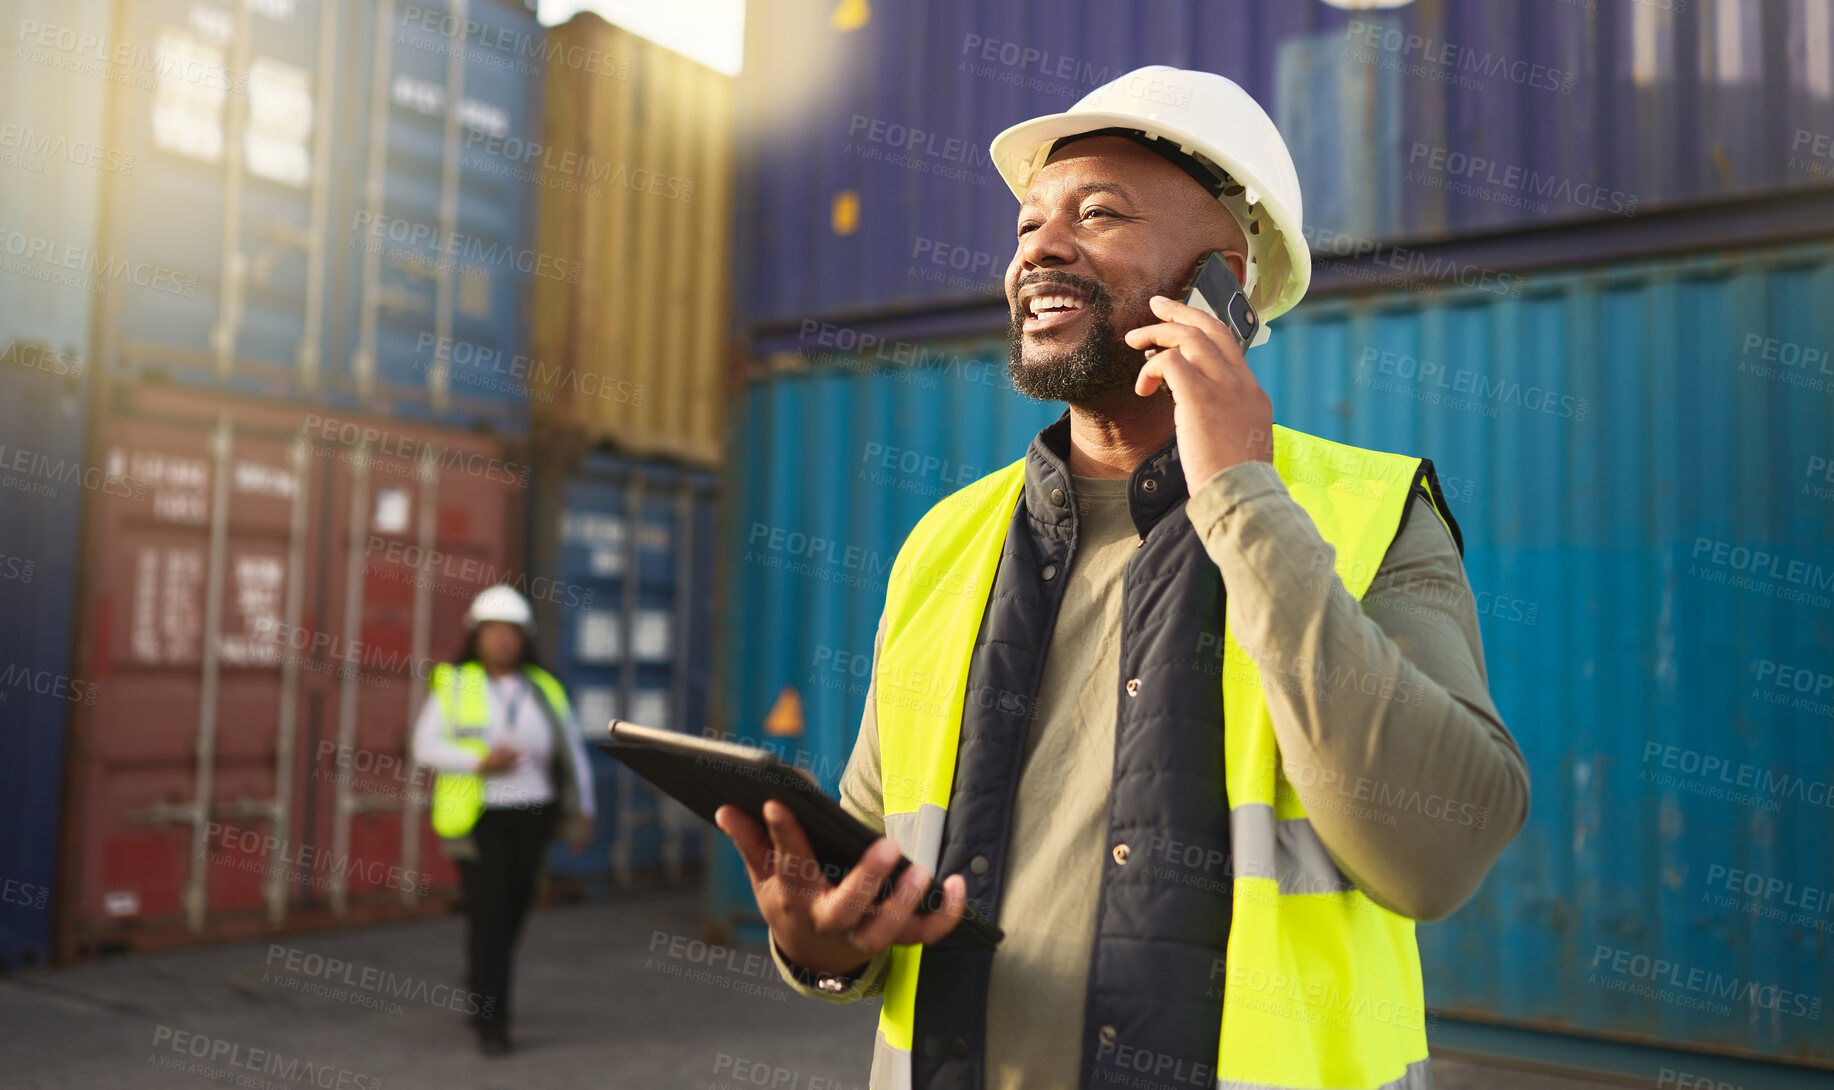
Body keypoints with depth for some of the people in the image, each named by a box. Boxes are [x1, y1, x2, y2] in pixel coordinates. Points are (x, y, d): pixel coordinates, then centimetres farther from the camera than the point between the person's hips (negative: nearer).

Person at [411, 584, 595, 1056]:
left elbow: (572, 751, 10)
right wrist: (481, 763, -20)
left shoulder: (543, 690, 6)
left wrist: (583, 811, 3)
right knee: (490, 914, -8)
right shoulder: (453, 685, -1)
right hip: (476, 817, -3)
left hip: (530, 815, 4)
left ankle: (479, 993, 37)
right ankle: (490, 1022, 3)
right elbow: (426, 746, -6)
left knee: (513, 910, 12)